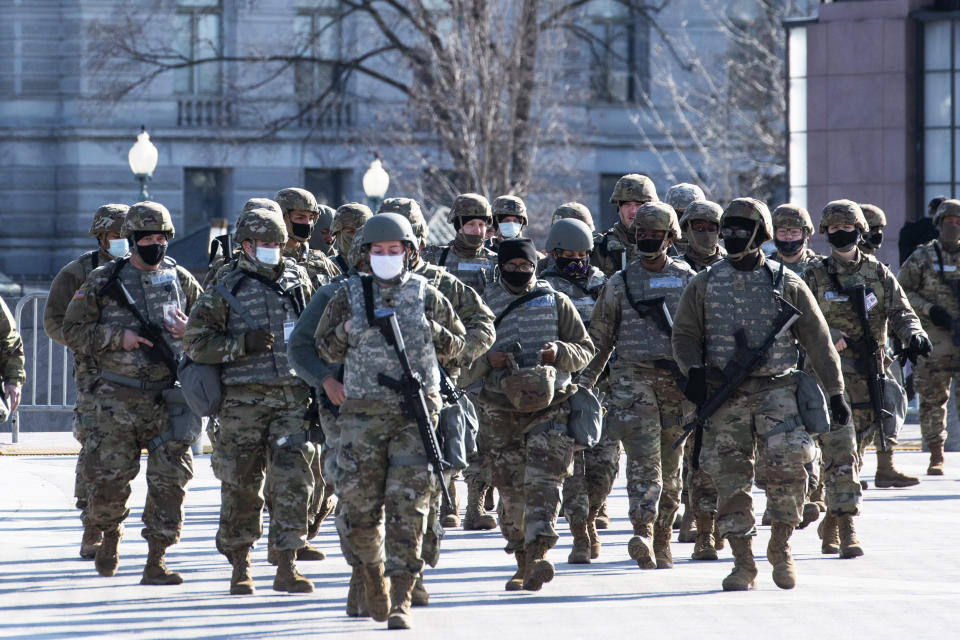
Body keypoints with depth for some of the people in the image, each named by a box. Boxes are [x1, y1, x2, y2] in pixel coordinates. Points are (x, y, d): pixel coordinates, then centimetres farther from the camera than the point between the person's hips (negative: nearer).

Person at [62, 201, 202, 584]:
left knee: (169, 480, -5)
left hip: (169, 398, 2)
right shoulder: (103, 282, 2)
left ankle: (156, 561, 2)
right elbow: (73, 331, 2)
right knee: (109, 477, -2)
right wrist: (117, 337, -11)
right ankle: (110, 536, 28)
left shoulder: (181, 280, 10)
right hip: (119, 399, -2)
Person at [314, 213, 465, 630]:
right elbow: (325, 349, 11)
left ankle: (401, 601, -6)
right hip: (363, 413, 1)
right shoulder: (350, 295, 8)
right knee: (358, 506, 1)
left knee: (408, 509, -8)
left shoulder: (426, 296, 8)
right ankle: (372, 575, 27)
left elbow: (455, 345, 15)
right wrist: (346, 331, -8)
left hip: (416, 412, -1)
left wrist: (429, 331, -4)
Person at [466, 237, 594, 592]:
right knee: (510, 488, 2)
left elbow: (585, 350, 12)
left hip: (550, 406, -2)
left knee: (543, 479, -16)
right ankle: (522, 562, 13)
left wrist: (560, 352, -9)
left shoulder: (557, 303, 10)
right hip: (500, 408, 2)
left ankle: (539, 553, -26)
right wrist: (487, 360, -10)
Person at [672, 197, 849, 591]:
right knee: (730, 477, -2)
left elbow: (818, 340, 9)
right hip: (725, 395, 2)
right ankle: (743, 563, 6)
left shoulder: (786, 284, 5)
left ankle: (781, 545, -3)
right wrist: (694, 371, -8)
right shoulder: (704, 285, 9)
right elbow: (684, 334, 12)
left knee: (789, 460, -20)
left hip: (776, 388, -2)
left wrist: (836, 392, 8)